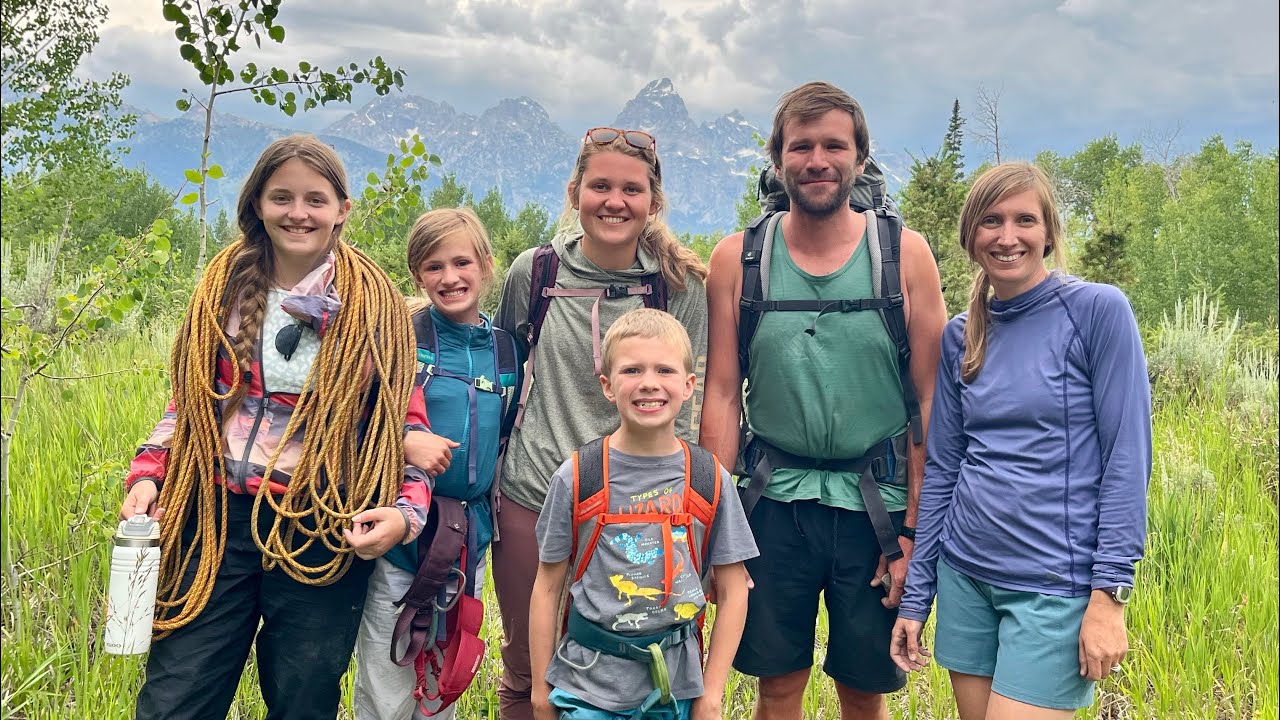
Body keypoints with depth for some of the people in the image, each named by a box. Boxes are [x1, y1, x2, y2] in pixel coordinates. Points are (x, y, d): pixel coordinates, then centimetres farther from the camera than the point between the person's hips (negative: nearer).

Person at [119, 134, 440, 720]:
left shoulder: (374, 307, -2)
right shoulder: (225, 288, 6)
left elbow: (405, 423, 0)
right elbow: (186, 402, 14)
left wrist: (407, 511, -14)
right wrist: (147, 475, 0)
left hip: (325, 534, -2)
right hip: (217, 522, 2)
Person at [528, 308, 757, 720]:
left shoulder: (711, 480, -4)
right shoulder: (575, 478, -7)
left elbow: (732, 592, 1)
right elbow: (547, 589, 0)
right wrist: (541, 687, 2)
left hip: (675, 687, 1)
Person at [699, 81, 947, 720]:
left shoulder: (904, 254, -3)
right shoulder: (737, 260, 0)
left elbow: (931, 398, -3)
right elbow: (722, 397, 0)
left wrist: (917, 525, -6)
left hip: (876, 504, 0)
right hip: (774, 500, 1)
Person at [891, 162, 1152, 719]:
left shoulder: (1098, 310, -7)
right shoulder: (961, 335, 6)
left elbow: (1127, 457, -10)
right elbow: (941, 469, 8)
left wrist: (1109, 594, -14)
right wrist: (915, 596, 8)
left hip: (1056, 584, -4)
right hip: (965, 575, 5)